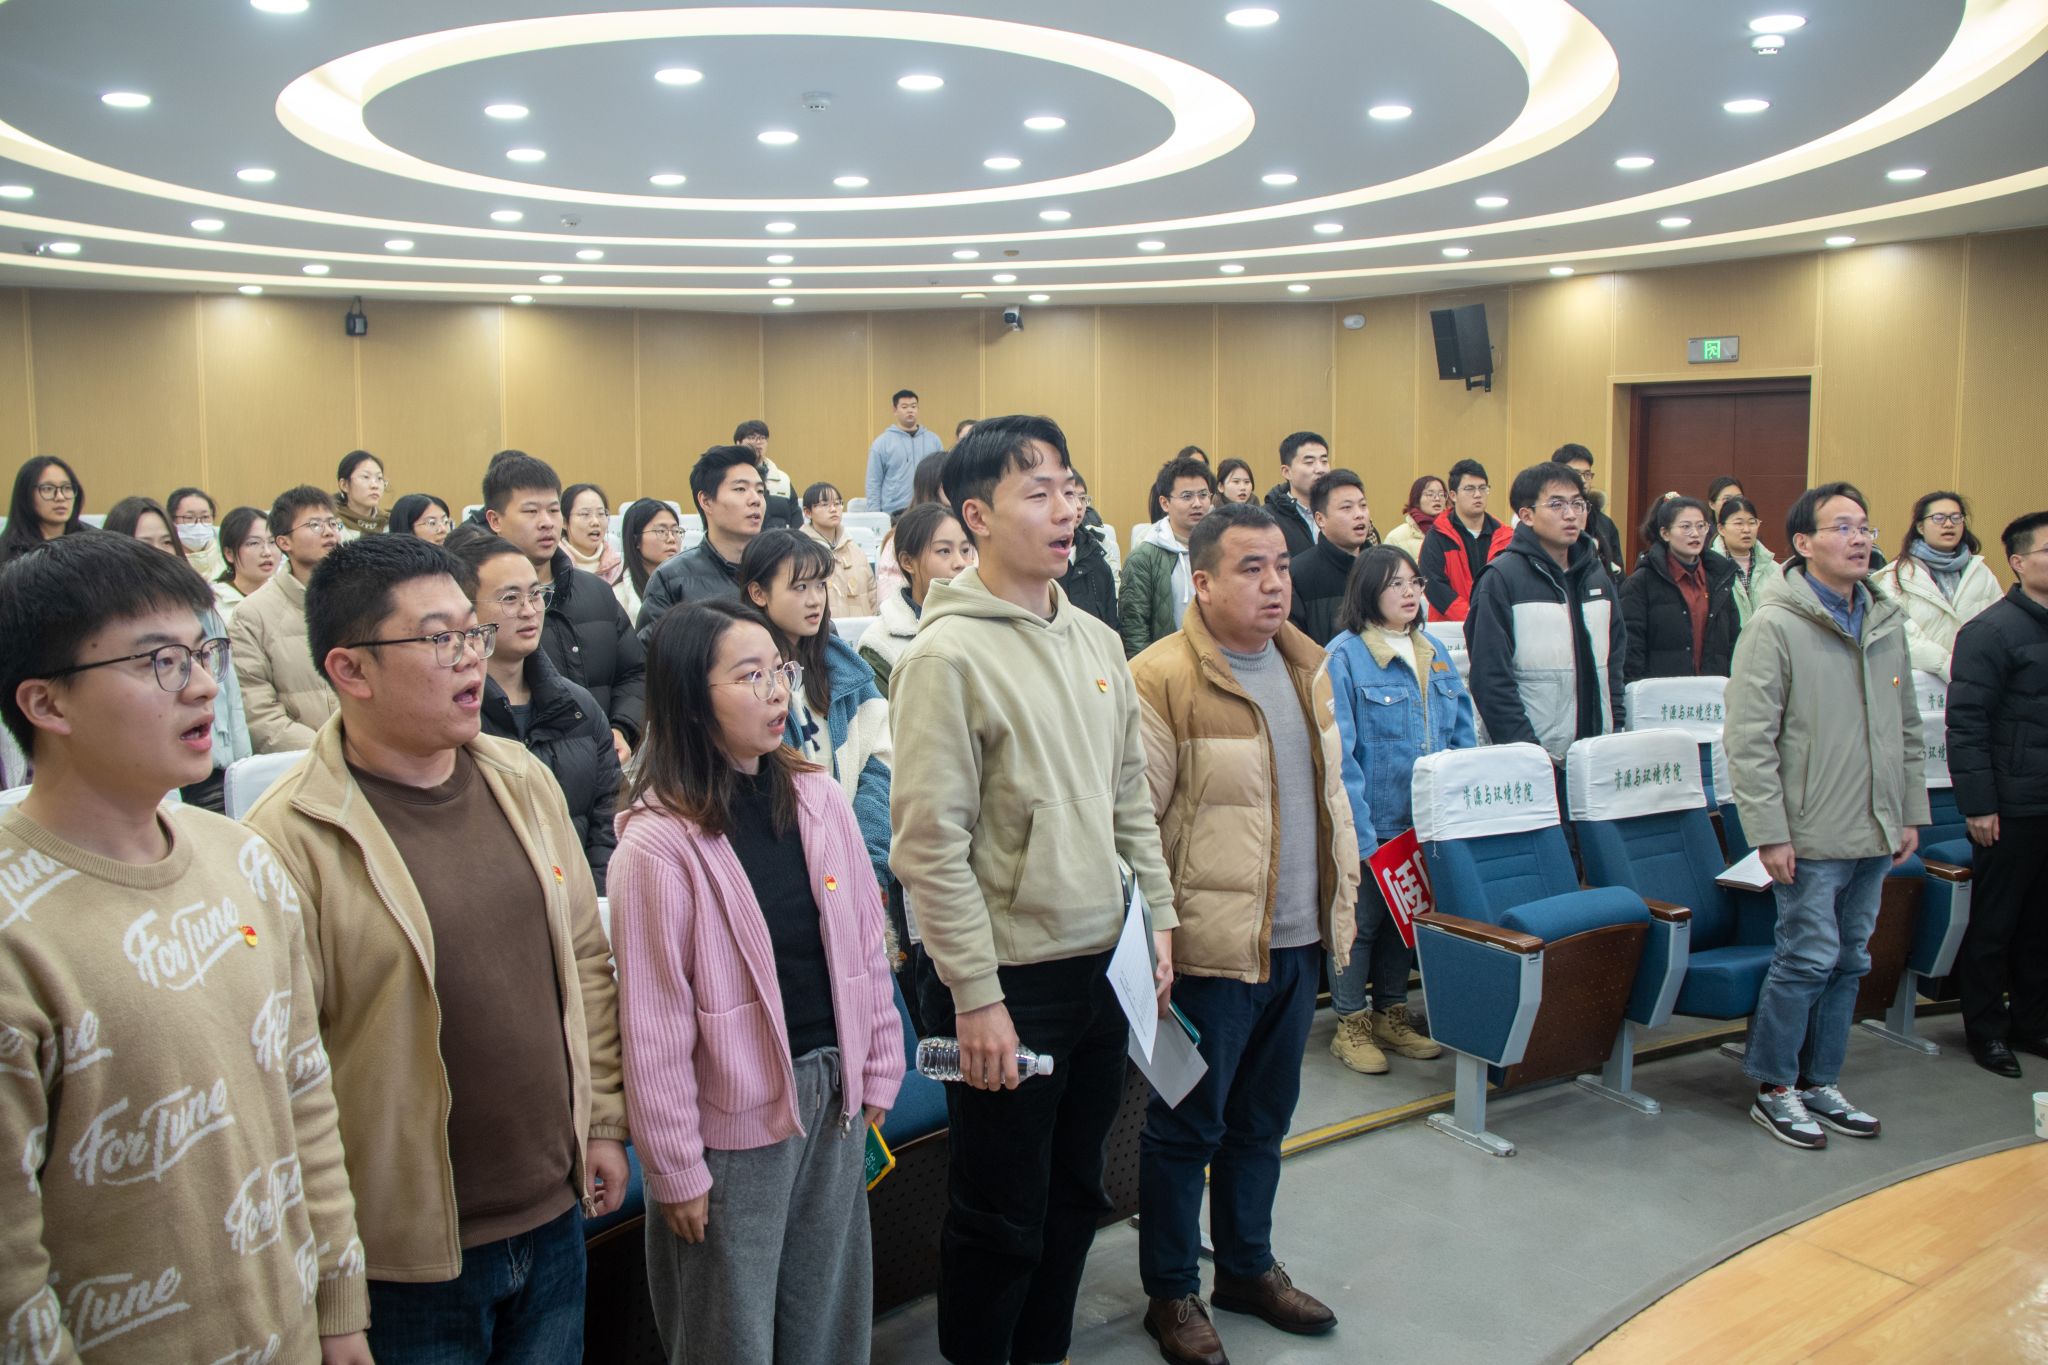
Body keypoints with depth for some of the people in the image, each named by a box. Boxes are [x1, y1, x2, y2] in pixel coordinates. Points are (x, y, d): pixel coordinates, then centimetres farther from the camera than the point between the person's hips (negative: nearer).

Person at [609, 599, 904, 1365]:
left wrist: (877, 1074, 8)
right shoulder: (658, 840, -17)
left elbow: (866, 945, 7)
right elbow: (653, 1024, -14)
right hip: (733, 1123, -5)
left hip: (834, 1100, 5)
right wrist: (676, 1169, -9)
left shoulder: (819, 799, -1)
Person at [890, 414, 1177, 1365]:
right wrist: (976, 995, -17)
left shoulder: (1097, 642, 8)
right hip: (1008, 978, -7)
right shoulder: (947, 654, -15)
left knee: (1075, 1194, 20)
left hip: (1102, 966, 7)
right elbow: (931, 844, -17)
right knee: (1001, 1220, 7)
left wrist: (1157, 918, 10)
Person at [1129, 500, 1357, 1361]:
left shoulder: (1308, 668, 9)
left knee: (1262, 1121, 20)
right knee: (1188, 1127, 8)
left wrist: (1340, 903, 17)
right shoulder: (1163, 679, -15)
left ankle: (1248, 1268, 38)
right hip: (1211, 949, -7)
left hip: (1297, 941, 7)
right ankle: (1171, 1294, 25)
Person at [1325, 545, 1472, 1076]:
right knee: (1359, 920, 4)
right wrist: (1360, 831, -22)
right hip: (1371, 824, -6)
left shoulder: (1435, 654, 10)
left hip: (1424, 822, 6)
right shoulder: (1345, 655, -11)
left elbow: (1463, 736, 12)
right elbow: (1337, 752, -17)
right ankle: (1351, 1025, 17)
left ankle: (1391, 1015, 30)